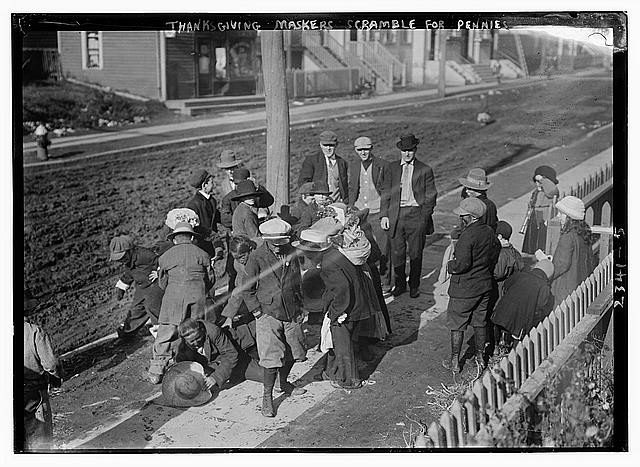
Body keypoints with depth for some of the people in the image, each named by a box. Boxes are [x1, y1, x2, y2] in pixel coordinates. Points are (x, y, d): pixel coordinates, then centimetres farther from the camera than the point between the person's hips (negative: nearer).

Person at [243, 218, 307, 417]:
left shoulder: (291, 255, 3)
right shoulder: (256, 258, -11)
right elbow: (248, 289, -4)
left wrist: (299, 309, 13)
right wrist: (258, 312, -8)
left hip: (291, 313, 5)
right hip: (268, 313, -5)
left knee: (293, 352, 15)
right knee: (272, 356, -10)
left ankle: (284, 382, 39)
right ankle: (267, 396, 2)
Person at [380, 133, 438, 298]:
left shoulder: (425, 170, 3)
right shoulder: (392, 168, 10)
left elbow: (430, 197, 5)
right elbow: (386, 193, 11)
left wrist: (424, 217, -3)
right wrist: (384, 215, 2)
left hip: (416, 214, -2)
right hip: (396, 215, 2)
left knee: (416, 253, 4)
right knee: (397, 252, 4)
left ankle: (414, 286, 17)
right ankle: (400, 284, 20)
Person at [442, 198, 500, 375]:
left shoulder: (467, 236, -23)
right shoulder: (489, 231, 1)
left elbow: (462, 264, -27)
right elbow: (496, 253, 12)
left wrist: (449, 266, -8)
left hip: (465, 288, -7)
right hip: (485, 284, 7)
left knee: (457, 324, 6)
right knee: (480, 322, 19)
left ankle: (455, 362, 13)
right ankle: (480, 357, 29)